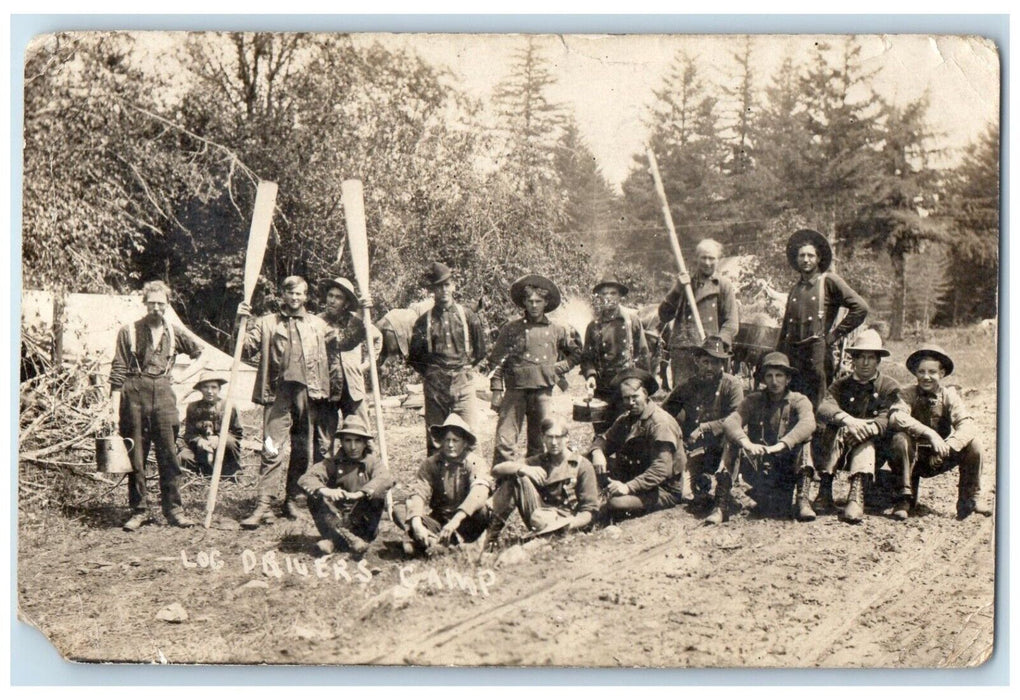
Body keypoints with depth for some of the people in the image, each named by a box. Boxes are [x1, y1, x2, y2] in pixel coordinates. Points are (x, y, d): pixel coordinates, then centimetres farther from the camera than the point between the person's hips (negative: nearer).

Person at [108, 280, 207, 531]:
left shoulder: (175, 332, 9)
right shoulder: (128, 331, 2)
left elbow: (201, 357, 21)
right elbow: (118, 372, 0)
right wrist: (115, 408, -5)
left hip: (163, 393, 1)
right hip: (134, 393, -1)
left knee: (168, 454, 0)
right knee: (135, 455, 3)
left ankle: (173, 508, 7)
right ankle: (139, 510, 11)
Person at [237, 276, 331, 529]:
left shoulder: (319, 325, 15)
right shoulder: (267, 323, 10)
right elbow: (247, 346, 1)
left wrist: (323, 391, 5)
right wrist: (242, 323, -14)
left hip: (308, 392, 2)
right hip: (278, 393, -2)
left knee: (304, 451, 7)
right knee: (272, 451, -10)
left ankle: (292, 499, 20)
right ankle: (264, 505, -12)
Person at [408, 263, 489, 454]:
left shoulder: (467, 315, 6)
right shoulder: (424, 320, 5)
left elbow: (482, 347, 17)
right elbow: (413, 356, 13)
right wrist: (429, 373, 9)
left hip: (463, 383, 0)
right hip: (434, 386, 0)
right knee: (434, 438, 4)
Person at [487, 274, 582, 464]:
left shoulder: (557, 330, 9)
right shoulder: (511, 328, 5)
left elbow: (577, 352, 22)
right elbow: (496, 361, 7)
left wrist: (559, 368, 8)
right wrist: (496, 391, 0)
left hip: (543, 391, 2)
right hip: (515, 390, -2)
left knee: (539, 443, 7)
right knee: (504, 441, -9)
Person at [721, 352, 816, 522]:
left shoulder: (798, 401, 1)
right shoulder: (753, 400, 5)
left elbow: (808, 424, -22)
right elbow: (730, 422, -14)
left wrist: (781, 445, -40)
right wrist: (746, 443, -37)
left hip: (787, 467, -1)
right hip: (757, 467, 1)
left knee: (804, 439, -24)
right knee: (735, 440, -21)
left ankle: (803, 500, -31)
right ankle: (722, 504, -30)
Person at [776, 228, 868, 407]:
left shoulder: (829, 281, 1)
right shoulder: (795, 289, 18)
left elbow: (860, 308, -6)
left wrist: (834, 335, -5)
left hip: (818, 354, -5)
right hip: (792, 356, 5)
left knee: (818, 410, -7)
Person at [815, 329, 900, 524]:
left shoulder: (889, 387, 7)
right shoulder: (841, 385, 10)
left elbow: (886, 421, -11)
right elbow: (824, 408, -12)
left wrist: (865, 428, -34)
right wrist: (847, 420, -34)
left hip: (874, 449, -1)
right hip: (839, 450, 1)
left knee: (865, 441, -33)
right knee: (835, 428, -29)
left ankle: (857, 494, -54)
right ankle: (825, 490, -35)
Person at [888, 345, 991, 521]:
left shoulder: (950, 395, -4)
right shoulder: (907, 394, -10)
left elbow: (968, 426, -19)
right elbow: (896, 417, -32)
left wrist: (947, 447, -36)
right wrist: (929, 433, -42)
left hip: (939, 460, 2)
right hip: (914, 458, -2)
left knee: (973, 444, -19)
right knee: (900, 438, -32)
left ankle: (970, 498, -2)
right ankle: (904, 498, -20)